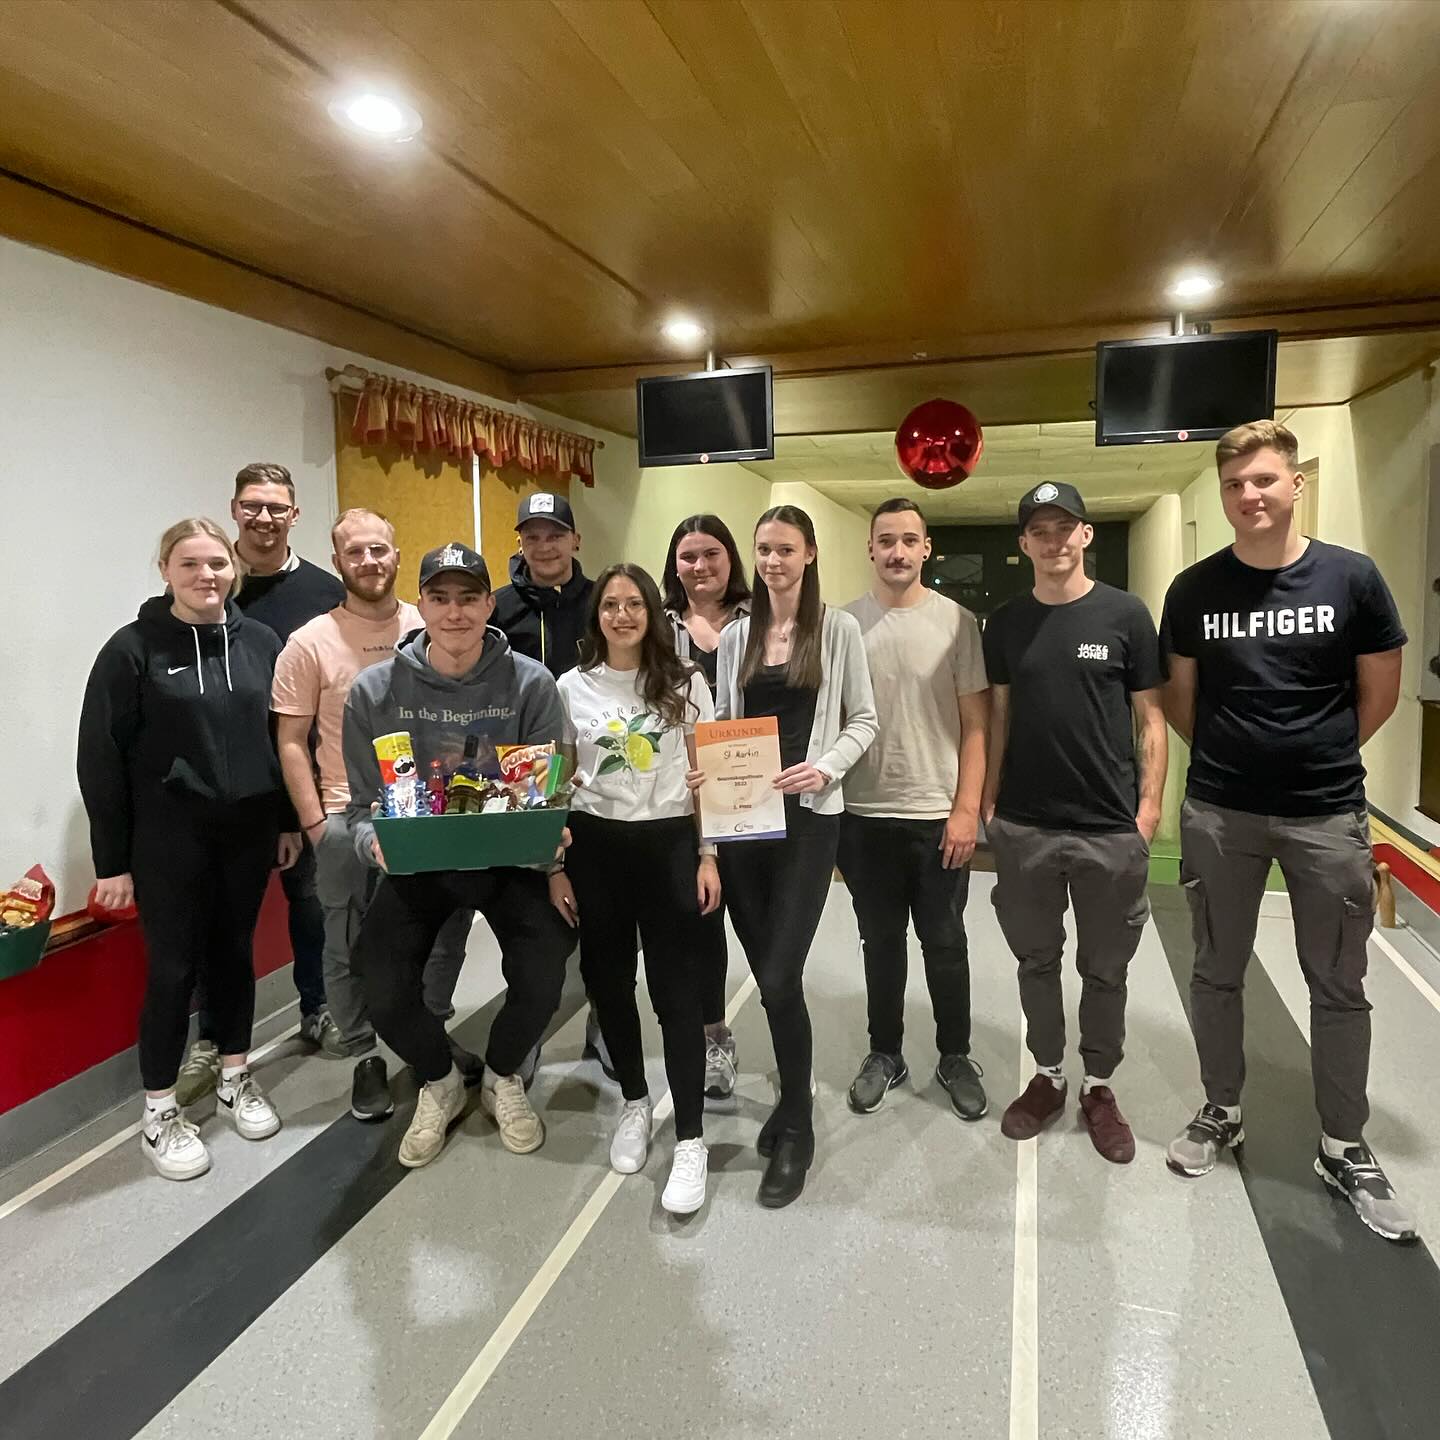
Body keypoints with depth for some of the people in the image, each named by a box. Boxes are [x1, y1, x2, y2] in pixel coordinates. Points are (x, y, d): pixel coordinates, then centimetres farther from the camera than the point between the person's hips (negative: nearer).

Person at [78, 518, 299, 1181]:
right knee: (173, 967, 4)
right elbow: (101, 759, -7)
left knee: (233, 953, 15)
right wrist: (113, 860, -8)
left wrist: (290, 821, 8)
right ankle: (159, 1112, 22)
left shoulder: (260, 642, 3)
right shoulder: (133, 648, -8)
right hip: (169, 836, -3)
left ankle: (235, 1077, 33)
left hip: (248, 829, 3)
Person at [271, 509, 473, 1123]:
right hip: (348, 819, -2)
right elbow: (292, 743, -2)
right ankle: (365, 1059, 28)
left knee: (444, 933, 14)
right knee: (350, 949, 9)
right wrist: (315, 825, -7)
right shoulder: (310, 642, -4)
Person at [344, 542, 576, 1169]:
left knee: (543, 971, -20)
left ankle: (503, 1076, 17)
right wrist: (373, 841, -24)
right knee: (381, 984, -18)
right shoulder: (375, 690, -7)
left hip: (509, 858, -1)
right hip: (416, 861, 1)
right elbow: (363, 805, -2)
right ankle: (439, 1081, 18)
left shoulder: (530, 683, -9)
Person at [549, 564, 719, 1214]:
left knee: (675, 988, 0)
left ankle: (690, 1138, 10)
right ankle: (634, 1102, 34)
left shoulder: (685, 684, 0)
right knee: (608, 981, 12)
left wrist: (708, 855, -4)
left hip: (668, 843, -2)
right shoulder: (572, 687, 2)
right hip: (595, 845, 2)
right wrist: (554, 865, 3)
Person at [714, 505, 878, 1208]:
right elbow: (720, 723, 13)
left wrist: (826, 767, -15)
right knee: (767, 971, 11)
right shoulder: (735, 636, 11)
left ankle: (796, 1128, 14)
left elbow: (863, 720, 2)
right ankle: (793, 1098, 33)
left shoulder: (838, 629, 1)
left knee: (779, 978, -8)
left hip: (807, 815, -4)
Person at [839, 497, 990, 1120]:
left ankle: (955, 1057, 31)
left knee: (945, 943, 12)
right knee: (880, 942, 15)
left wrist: (966, 809, -9)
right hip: (864, 816, 1)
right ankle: (884, 1053, 32)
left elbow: (976, 725, -2)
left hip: (940, 816, -1)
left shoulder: (957, 622, -3)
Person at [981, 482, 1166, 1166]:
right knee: (1037, 960, 15)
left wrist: (1149, 805, -6)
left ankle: (1099, 1087, 30)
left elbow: (1149, 718, -1)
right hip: (1023, 828, 2)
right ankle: (1047, 1076, 32)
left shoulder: (1124, 614, -3)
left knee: (1104, 969, 12)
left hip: (1110, 829, -2)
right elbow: (999, 716, 8)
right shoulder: (1006, 622, 4)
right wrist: (988, 801, 4)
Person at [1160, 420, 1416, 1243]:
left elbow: (1379, 695, 4)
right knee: (1218, 974, 12)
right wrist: (1236, 758, 8)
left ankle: (1346, 1151, 27)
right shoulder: (1194, 590, -2)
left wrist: (1315, 757, 8)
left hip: (1329, 815, 0)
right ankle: (1222, 1115, 31)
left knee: (1339, 987, 10)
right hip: (1219, 814, 1)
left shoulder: (1352, 578, -5)